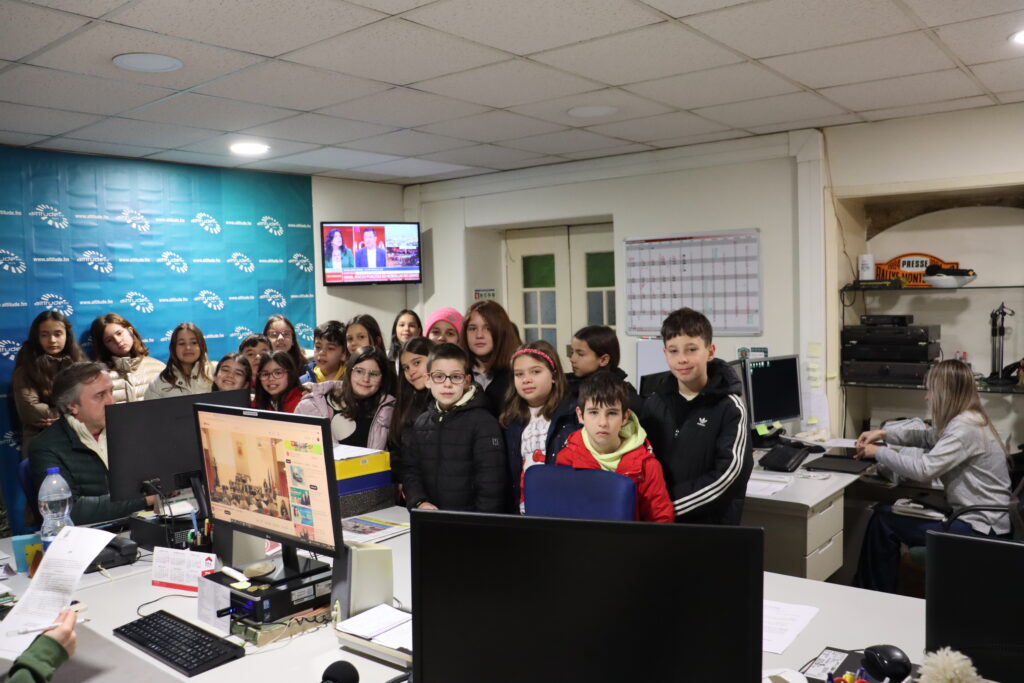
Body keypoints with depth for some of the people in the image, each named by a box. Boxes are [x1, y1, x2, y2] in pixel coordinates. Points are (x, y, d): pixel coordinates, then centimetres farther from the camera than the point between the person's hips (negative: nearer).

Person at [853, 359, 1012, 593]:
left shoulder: (965, 428, -21)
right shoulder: (964, 420, 9)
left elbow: (922, 470, -26)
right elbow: (927, 436, 25)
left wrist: (879, 453, -13)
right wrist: (883, 434, 13)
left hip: (980, 528, -10)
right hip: (974, 515, 10)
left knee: (884, 520, -10)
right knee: (884, 511, 9)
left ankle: (874, 597, 5)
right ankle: (867, 592, 17)